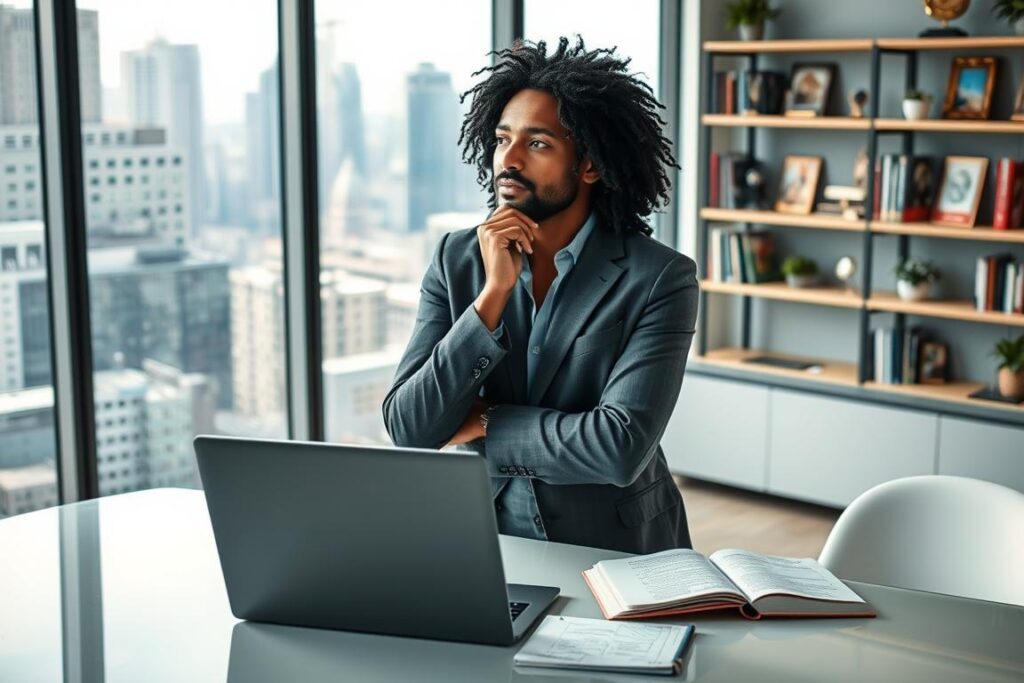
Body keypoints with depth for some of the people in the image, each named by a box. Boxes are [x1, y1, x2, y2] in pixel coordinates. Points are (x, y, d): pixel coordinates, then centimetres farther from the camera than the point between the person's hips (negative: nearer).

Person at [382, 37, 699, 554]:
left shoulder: (660, 279, -10)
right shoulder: (456, 261, 0)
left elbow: (621, 447, -20)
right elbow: (408, 430, -9)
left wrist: (485, 425, -10)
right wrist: (493, 293, -16)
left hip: (612, 551, -1)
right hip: (481, 539, 1)